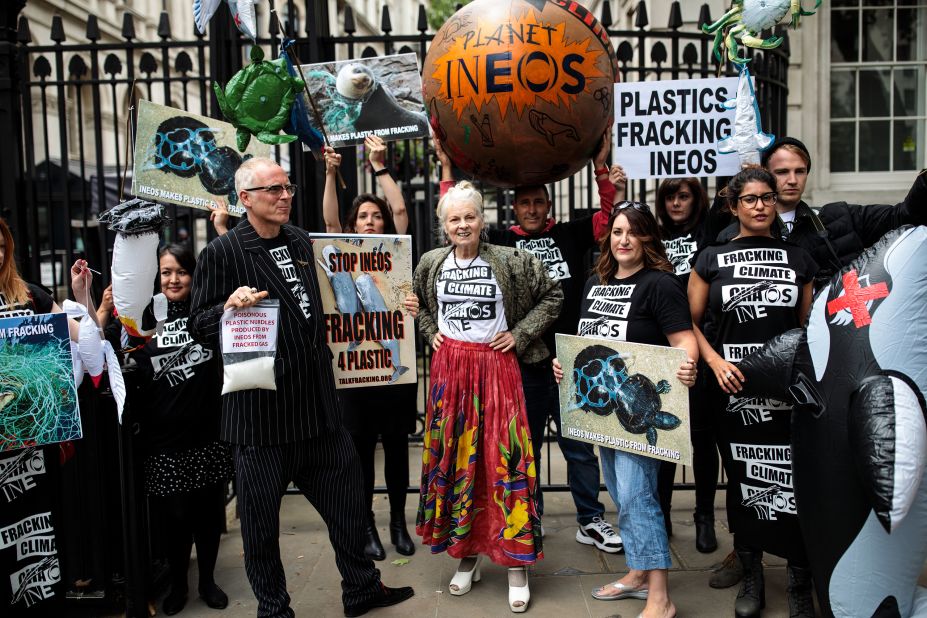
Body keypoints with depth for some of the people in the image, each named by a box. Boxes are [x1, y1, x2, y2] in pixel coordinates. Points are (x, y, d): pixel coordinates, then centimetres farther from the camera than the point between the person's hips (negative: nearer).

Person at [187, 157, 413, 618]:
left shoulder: (303, 243, 11)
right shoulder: (222, 252, -8)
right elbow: (198, 327, -6)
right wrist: (229, 305, -25)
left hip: (316, 402, 6)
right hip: (260, 407, -6)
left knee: (345, 494, 15)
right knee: (261, 515, 7)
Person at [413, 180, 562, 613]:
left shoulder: (511, 262, -5)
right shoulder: (431, 264, 4)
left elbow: (552, 295, 3)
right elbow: (416, 304, 22)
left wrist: (520, 334, -3)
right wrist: (430, 333, 6)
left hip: (497, 366, -3)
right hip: (449, 368, 3)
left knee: (505, 459, -4)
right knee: (453, 459, 6)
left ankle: (516, 563, 8)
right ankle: (466, 555, 22)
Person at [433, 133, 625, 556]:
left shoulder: (570, 235, 7)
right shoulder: (501, 242, 5)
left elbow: (608, 215, 3)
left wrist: (601, 165, -3)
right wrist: (447, 168, 0)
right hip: (522, 362, 0)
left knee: (579, 445, 10)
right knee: (525, 445, 13)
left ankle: (591, 521, 23)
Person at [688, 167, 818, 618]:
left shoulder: (798, 258, 10)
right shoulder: (712, 259, 5)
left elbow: (808, 327, 13)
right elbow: (691, 322, 6)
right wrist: (715, 361, -9)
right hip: (733, 389, 0)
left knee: (795, 483, -3)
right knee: (743, 480, 9)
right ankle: (751, 577, 25)